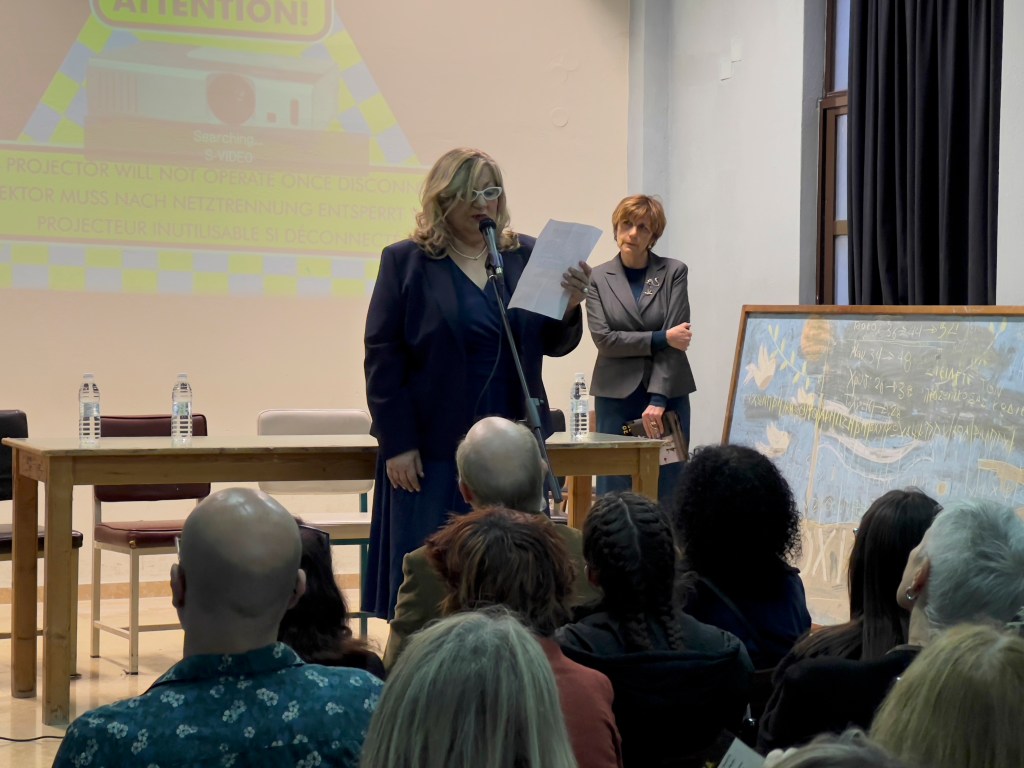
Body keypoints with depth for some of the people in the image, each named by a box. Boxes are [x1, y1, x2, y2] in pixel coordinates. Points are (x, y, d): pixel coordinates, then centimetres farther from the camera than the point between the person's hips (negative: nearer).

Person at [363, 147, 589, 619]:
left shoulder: (526, 256, 8)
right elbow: (382, 357, -4)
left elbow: (554, 344, 11)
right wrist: (397, 443, -9)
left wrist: (570, 307, -11)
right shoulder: (405, 261, -1)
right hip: (434, 448, -3)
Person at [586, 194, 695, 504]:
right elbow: (603, 338, -5)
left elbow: (675, 339, -5)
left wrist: (657, 400, -14)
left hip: (668, 396, 0)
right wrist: (661, 338, -13)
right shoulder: (598, 278, 6)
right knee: (614, 492, -1)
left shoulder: (674, 273, 4)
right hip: (616, 397, 0)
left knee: (666, 492, -1)